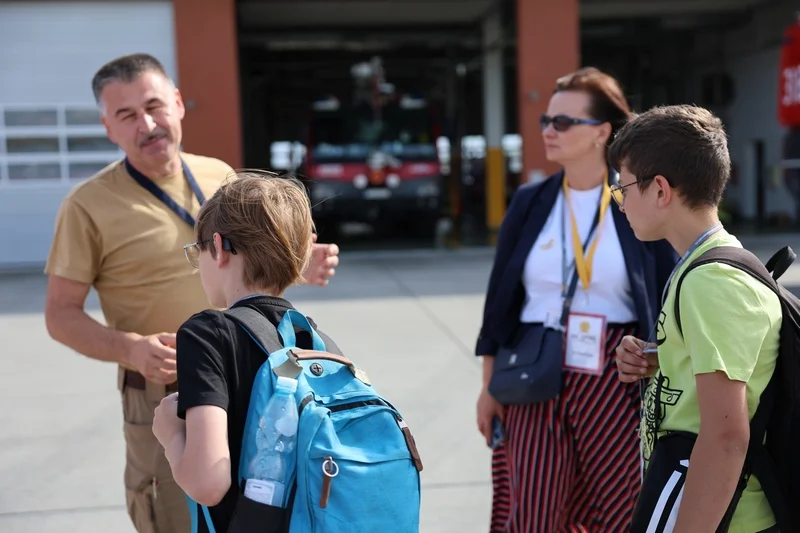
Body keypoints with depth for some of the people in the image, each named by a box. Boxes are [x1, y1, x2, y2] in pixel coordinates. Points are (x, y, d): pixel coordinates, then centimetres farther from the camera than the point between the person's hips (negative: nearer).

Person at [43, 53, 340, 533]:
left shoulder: (219, 176, 3)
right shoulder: (90, 205, -11)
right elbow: (61, 314, -9)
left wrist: (298, 268, -3)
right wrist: (130, 348, -26)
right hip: (166, 402, -4)